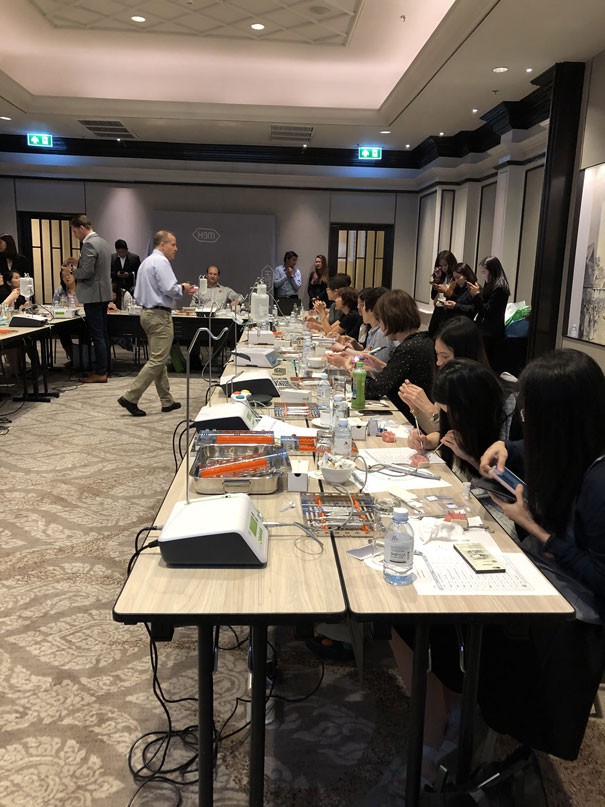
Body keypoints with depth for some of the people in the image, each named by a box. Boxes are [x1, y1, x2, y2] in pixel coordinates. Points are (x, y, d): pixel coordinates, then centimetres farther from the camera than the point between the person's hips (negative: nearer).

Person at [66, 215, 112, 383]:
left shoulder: (89, 244, -15)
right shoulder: (103, 242, 15)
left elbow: (87, 272, -21)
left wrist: (73, 271, -3)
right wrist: (78, 263, 16)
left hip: (93, 295, -10)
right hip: (104, 293, 10)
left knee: (97, 336, -6)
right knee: (103, 333, 14)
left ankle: (100, 373, -2)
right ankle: (104, 368, 21)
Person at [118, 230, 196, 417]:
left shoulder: (145, 262, 18)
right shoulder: (161, 262, -13)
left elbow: (138, 293, 20)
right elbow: (169, 288, -22)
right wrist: (183, 289, -1)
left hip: (147, 312, 11)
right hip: (160, 315, -11)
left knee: (158, 359, 13)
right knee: (157, 360, -8)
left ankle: (167, 401, 19)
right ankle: (130, 398, -9)